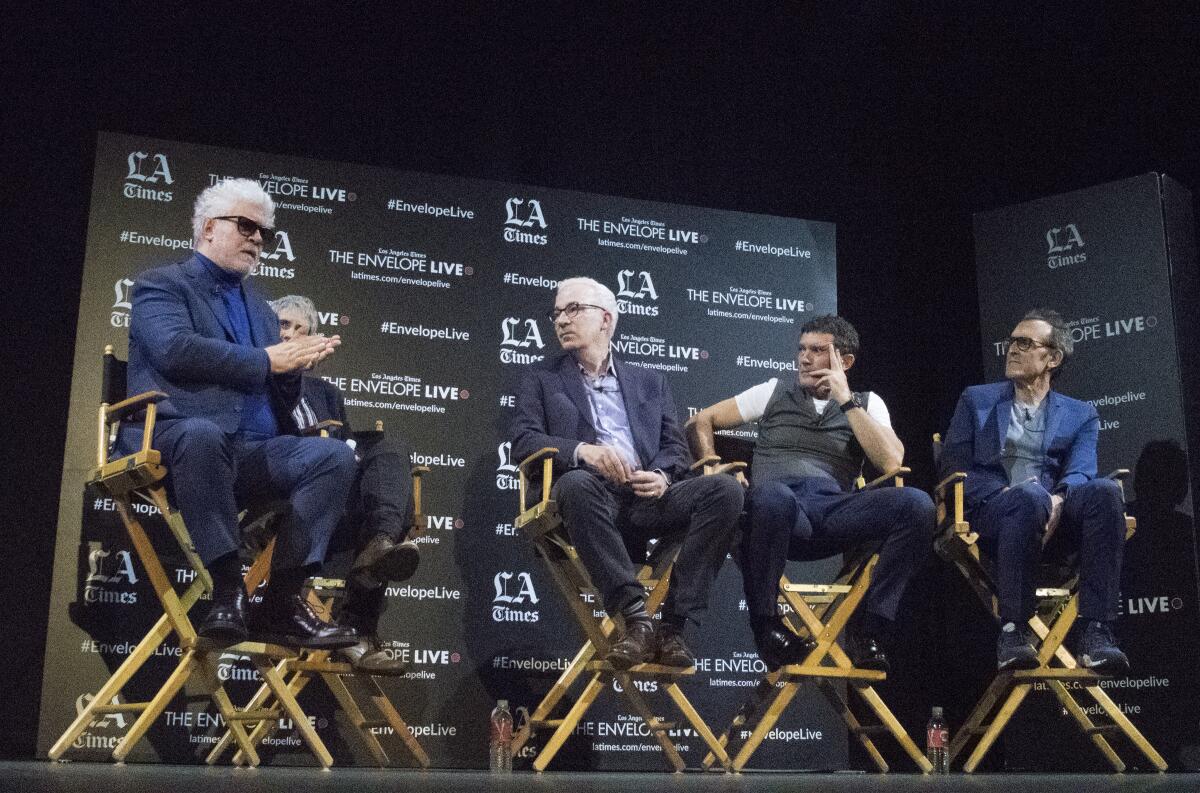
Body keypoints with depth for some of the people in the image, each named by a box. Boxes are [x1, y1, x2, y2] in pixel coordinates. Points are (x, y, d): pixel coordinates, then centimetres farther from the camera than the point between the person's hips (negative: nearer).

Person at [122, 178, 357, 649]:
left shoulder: (258, 306, 27)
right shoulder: (161, 285, 10)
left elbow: (281, 403, 22)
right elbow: (173, 348, -13)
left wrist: (293, 365, -1)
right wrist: (265, 361, -9)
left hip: (253, 451, 6)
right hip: (177, 438, -6)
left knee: (335, 455, -19)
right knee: (202, 433, -40)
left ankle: (282, 601, -24)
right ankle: (228, 589, -33)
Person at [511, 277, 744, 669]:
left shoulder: (650, 381, 25)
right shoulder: (541, 379, 19)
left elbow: (677, 449, 17)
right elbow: (523, 441, 3)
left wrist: (662, 476, -9)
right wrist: (582, 450, -17)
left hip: (646, 498, 3)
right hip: (593, 495, -2)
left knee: (725, 489, -24)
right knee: (577, 484, -38)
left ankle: (674, 623, -25)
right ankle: (635, 617, -35)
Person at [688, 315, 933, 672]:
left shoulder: (865, 404, 24)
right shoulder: (775, 392, 25)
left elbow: (891, 461, 4)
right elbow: (700, 422, 24)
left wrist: (845, 400, 4)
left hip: (832, 510, 1)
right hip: (779, 509, -1)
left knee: (916, 504, -27)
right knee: (771, 495, -41)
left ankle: (872, 627, -18)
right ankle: (765, 622, -20)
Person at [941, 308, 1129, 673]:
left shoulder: (1080, 415, 20)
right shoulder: (977, 400, 19)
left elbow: (1079, 474, 2)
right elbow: (952, 465, 7)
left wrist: (1057, 501, -23)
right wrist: (1004, 492, -12)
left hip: (1051, 519, 2)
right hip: (990, 513, -2)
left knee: (1105, 491, -31)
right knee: (1030, 496, -38)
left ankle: (1096, 633, -34)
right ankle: (1012, 631, -33)